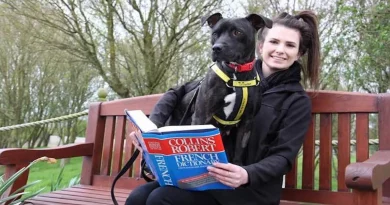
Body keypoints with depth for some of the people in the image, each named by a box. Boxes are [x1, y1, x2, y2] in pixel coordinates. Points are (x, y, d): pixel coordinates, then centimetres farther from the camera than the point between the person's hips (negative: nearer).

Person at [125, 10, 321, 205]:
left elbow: (283, 157, -10)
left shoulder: (298, 102, -3)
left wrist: (247, 175, -30)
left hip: (252, 188, -4)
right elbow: (178, 93, 5)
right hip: (210, 173, 4)